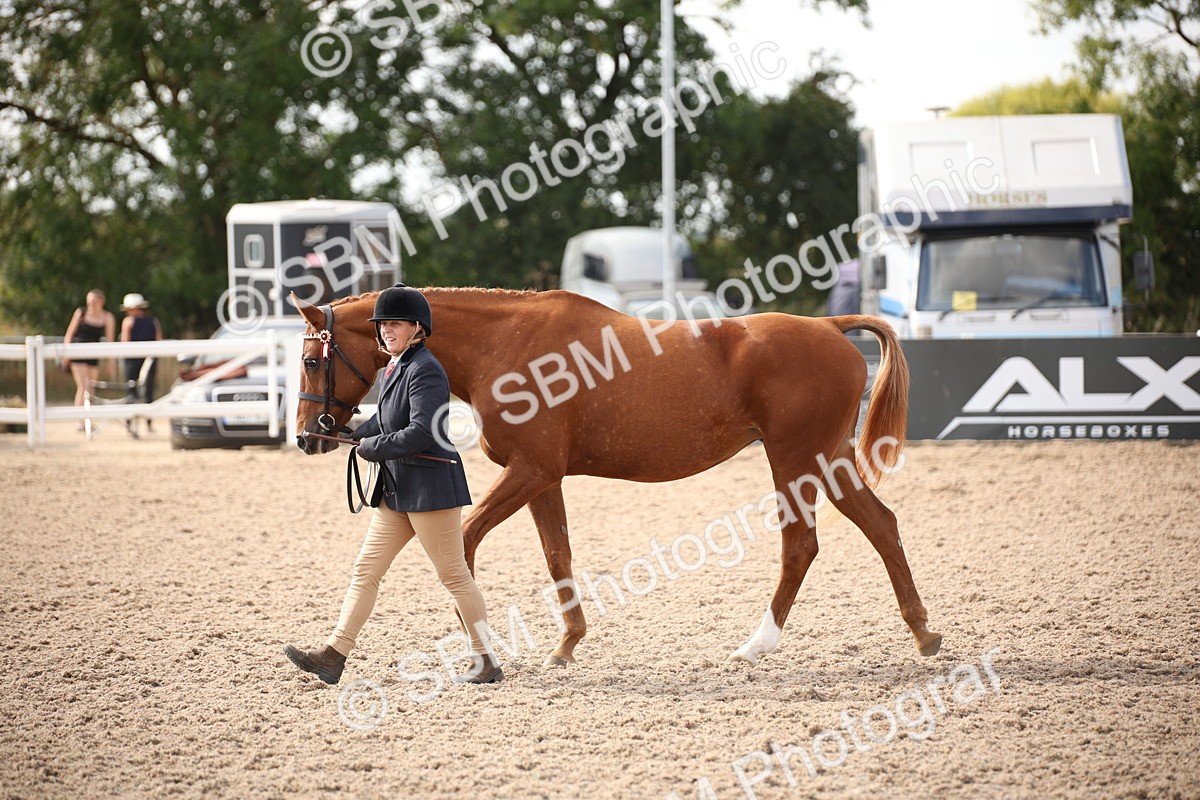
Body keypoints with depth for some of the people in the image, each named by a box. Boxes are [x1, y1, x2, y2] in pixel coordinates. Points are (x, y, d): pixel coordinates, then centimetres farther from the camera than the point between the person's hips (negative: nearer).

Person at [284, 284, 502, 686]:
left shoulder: (424, 371, -17)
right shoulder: (394, 369, 13)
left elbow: (420, 433, -25)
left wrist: (372, 448, -14)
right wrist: (355, 435, 7)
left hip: (429, 486, -10)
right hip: (396, 490, 10)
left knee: (454, 575, -2)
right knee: (365, 570, 6)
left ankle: (487, 660, 8)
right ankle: (333, 656, 6)